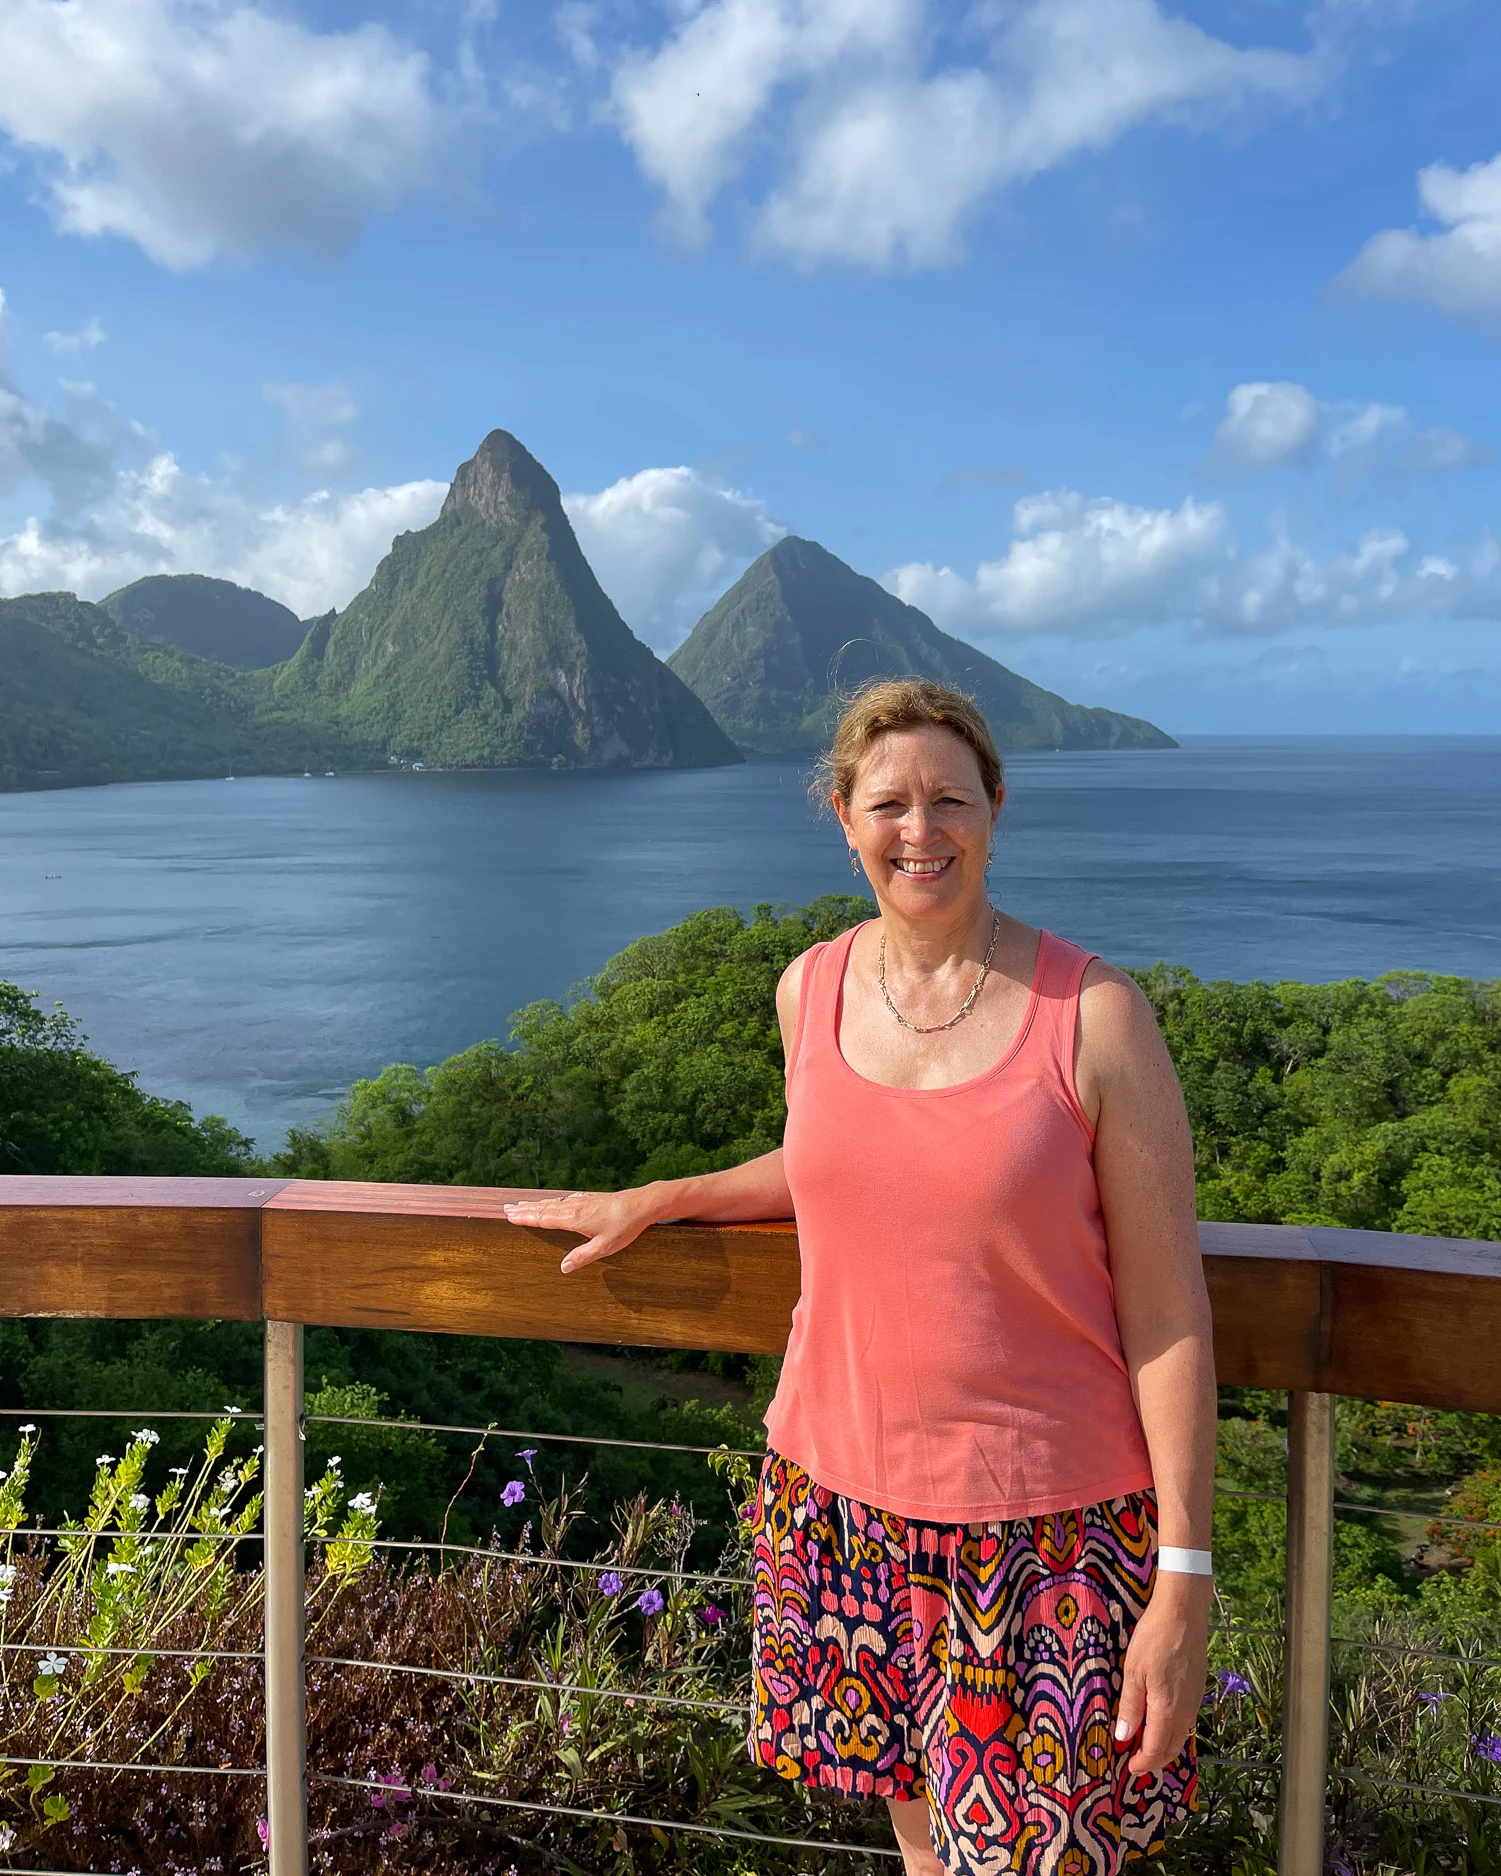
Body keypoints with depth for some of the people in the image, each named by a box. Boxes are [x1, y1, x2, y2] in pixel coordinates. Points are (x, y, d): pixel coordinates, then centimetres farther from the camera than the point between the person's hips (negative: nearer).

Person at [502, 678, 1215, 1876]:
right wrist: (652, 1202, 16)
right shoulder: (811, 990, 0)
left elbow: (1167, 1313, -10)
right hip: (844, 1494, 4)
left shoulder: (1095, 1015, -13)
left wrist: (1184, 1578, -11)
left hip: (1045, 1525, -3)